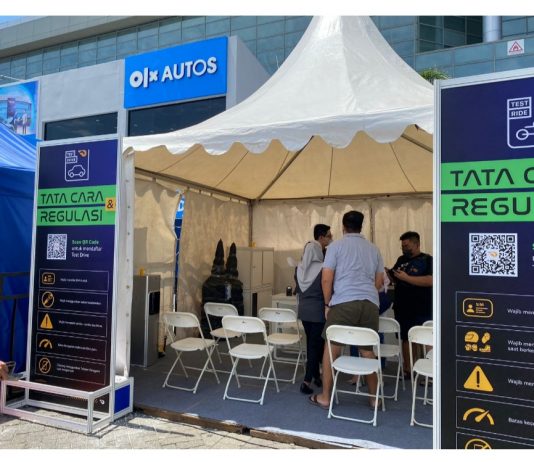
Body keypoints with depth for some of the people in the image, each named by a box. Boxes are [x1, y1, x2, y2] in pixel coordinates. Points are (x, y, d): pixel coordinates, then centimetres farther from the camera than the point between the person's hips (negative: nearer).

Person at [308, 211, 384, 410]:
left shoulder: (336, 246, 3)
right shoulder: (373, 248, 16)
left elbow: (326, 279, -2)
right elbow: (379, 281, 20)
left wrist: (327, 304, 9)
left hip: (344, 302, -4)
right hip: (370, 303, 4)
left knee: (331, 348, 7)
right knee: (367, 350, 14)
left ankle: (325, 397, 15)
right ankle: (374, 397, 24)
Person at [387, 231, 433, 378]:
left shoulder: (427, 260, -6)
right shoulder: (401, 260, 12)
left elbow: (430, 281, -20)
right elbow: (395, 279, 21)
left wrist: (407, 278, -20)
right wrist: (388, 272, 0)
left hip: (421, 310, -6)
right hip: (402, 308, 6)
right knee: (406, 338, 12)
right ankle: (407, 369, 23)